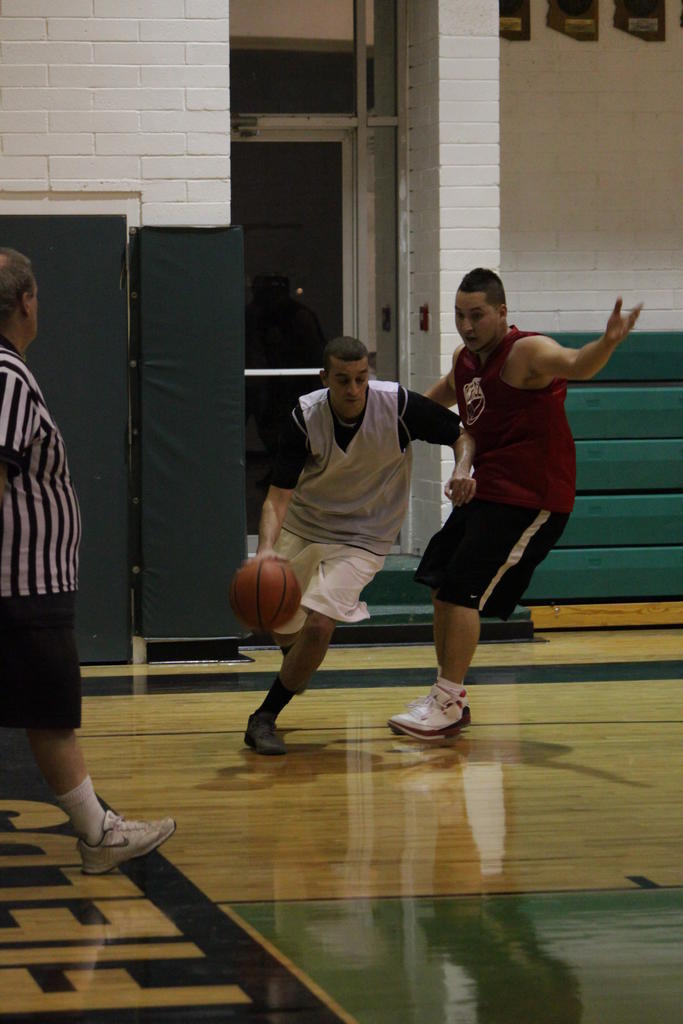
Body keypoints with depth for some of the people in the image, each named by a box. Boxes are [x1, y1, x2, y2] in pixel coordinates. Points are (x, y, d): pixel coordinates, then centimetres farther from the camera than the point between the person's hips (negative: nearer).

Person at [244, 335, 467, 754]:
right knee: (284, 626, 17)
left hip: (361, 538, -3)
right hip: (301, 527, 3)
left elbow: (461, 433, -6)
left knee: (318, 626, -23)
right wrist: (266, 548, -41)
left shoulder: (399, 405, -22)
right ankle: (298, 666, 56)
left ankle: (265, 719, -7)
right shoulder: (306, 417, -21)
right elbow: (278, 495, -23)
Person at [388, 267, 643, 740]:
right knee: (442, 588, 12)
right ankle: (451, 699, 23)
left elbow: (576, 365, -41)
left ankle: (447, 704, -3)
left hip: (528, 499, -9)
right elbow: (439, 400, 31)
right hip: (485, 490, 9)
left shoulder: (526, 352, -19)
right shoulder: (465, 359, 8)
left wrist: (607, 343, -61)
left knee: (462, 591, -12)